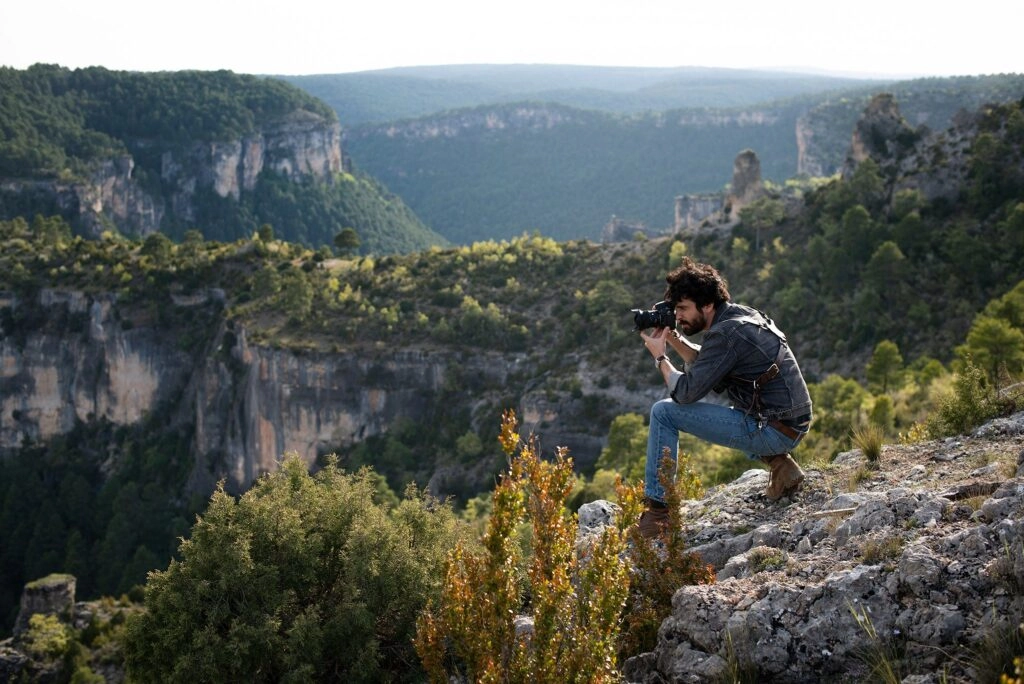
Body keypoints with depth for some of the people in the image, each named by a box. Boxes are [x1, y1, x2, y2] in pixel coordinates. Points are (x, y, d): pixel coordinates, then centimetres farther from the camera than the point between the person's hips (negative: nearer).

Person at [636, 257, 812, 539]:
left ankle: (658, 511, -5)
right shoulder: (739, 314, 10)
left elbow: (685, 392, -18)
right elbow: (704, 363, 23)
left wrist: (660, 357, -3)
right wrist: (673, 338, 9)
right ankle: (778, 462, 17)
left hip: (774, 429, -9)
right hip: (793, 423, 9)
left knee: (664, 412, -8)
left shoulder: (726, 334, -18)